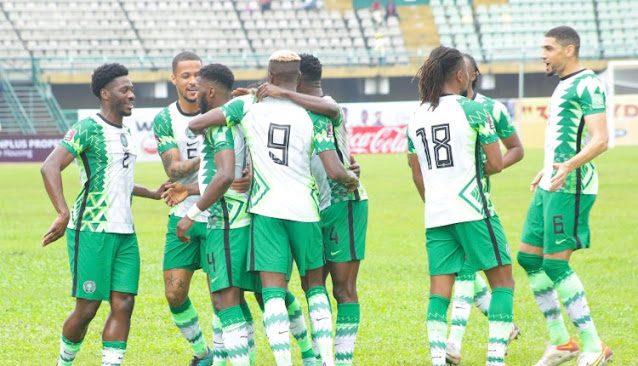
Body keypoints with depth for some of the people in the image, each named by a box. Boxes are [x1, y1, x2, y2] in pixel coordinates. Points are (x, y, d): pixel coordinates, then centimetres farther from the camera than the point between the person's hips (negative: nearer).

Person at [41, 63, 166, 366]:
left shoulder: (124, 133, 17)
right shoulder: (88, 129, -10)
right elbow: (50, 167, -21)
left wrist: (152, 193, 35)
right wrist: (63, 214, -31)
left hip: (125, 233, 8)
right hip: (92, 230, -8)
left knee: (123, 305, -2)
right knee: (87, 308, -3)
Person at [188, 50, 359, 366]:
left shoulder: (248, 106, -2)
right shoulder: (314, 116, -3)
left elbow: (195, 124, -2)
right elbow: (334, 171, -9)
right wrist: (352, 178, 14)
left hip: (266, 209, -1)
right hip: (304, 209, 1)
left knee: (273, 291, -2)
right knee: (315, 285, 16)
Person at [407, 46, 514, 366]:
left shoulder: (415, 119, 10)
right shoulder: (473, 110, -6)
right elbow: (496, 164, -7)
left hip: (435, 217, 5)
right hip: (472, 211, -5)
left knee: (440, 289, 6)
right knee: (502, 280, 5)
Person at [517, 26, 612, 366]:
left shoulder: (587, 85, -13)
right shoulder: (563, 85, 17)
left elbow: (600, 140, -22)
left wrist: (569, 166, -36)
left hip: (570, 187, -10)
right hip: (549, 186, 10)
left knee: (555, 264, -12)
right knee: (528, 258, 10)